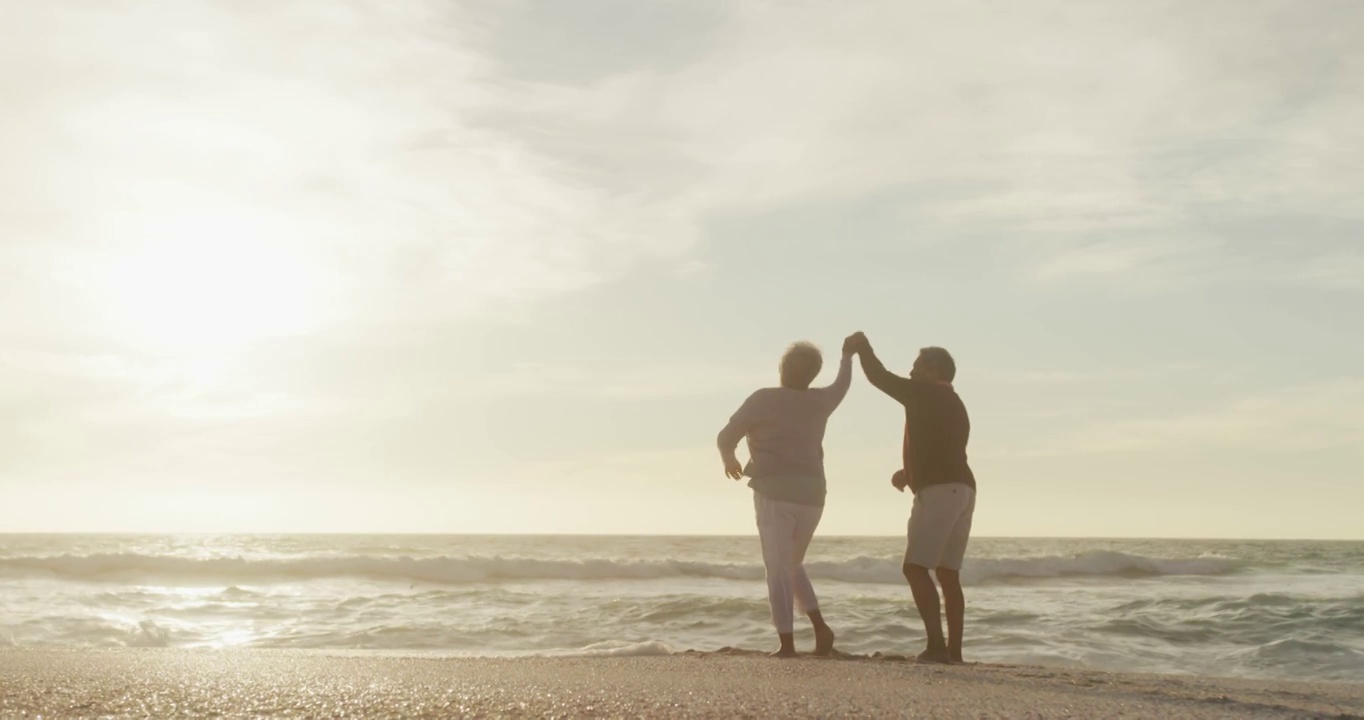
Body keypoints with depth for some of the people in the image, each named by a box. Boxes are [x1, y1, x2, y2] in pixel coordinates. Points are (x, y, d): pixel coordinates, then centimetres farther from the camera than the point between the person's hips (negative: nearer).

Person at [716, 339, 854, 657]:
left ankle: (787, 644, -11)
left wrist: (729, 460, 18)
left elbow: (726, 437, -4)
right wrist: (847, 356, 51)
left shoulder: (764, 399, -6)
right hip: (811, 495, 5)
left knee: (778, 569, -4)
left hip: (775, 493, -5)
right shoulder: (820, 401, 8)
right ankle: (820, 627, 3)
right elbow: (842, 385, 31)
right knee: (792, 566, 20)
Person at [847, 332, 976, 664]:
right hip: (961, 490, 10)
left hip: (939, 491, -10)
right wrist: (909, 472, 23)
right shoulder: (954, 405, 27)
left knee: (916, 567, -13)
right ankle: (953, 650, 5)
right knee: (948, 573, 9)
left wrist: (863, 347, 15)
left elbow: (881, 378, 0)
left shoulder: (927, 393, -1)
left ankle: (937, 644, -22)